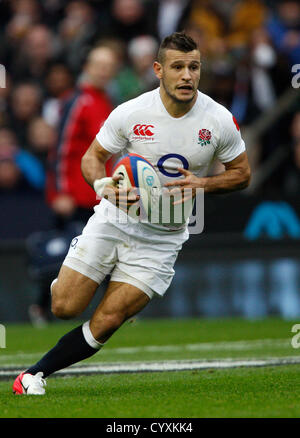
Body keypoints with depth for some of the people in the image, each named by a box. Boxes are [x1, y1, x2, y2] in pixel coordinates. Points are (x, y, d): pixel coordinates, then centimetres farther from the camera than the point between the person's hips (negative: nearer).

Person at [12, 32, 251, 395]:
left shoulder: (220, 121, -11)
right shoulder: (130, 113, -13)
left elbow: (241, 173, 3)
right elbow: (93, 157, 0)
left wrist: (201, 183, -17)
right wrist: (102, 185, -22)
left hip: (162, 238, 0)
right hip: (114, 220, 0)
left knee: (105, 323, -10)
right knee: (63, 308, -4)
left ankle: (35, 374, 6)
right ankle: (64, 280, 32)